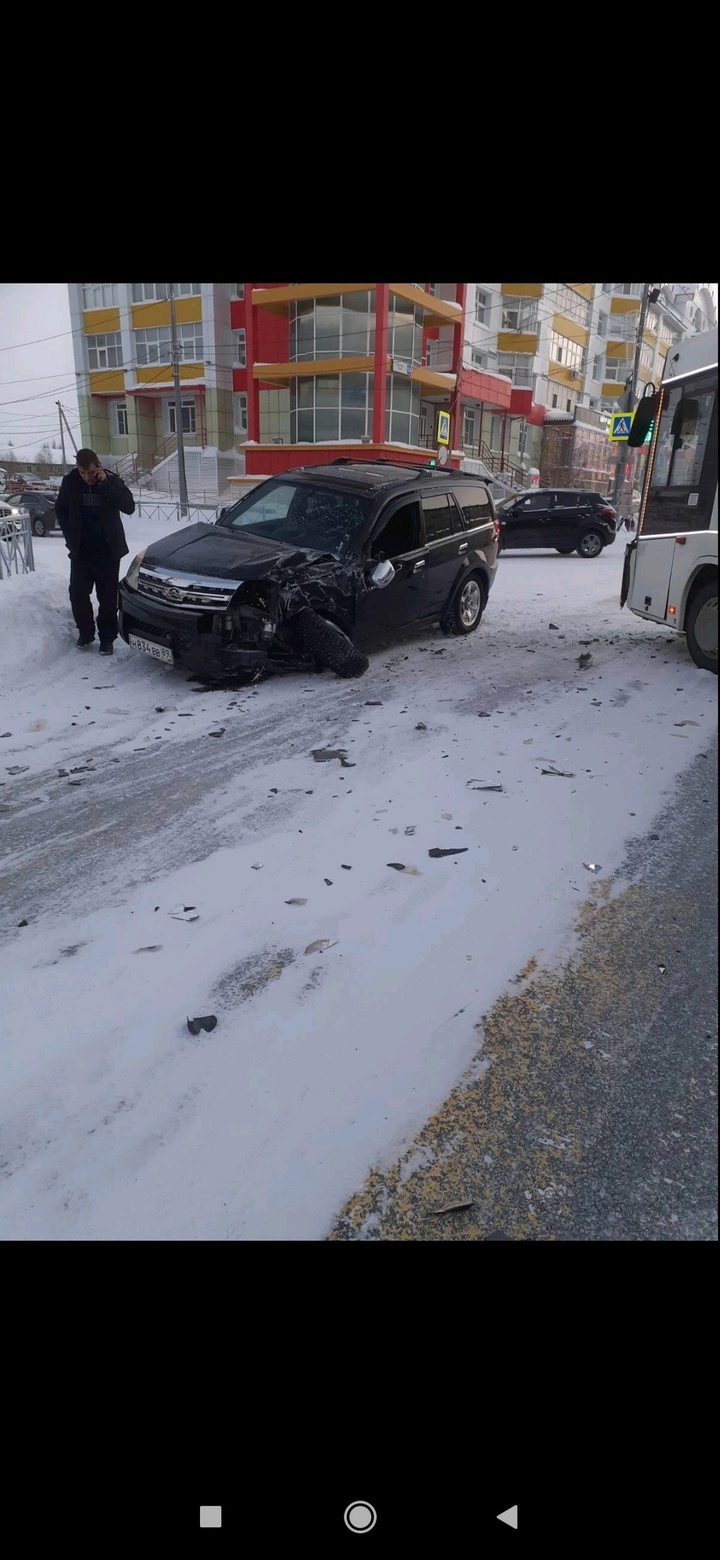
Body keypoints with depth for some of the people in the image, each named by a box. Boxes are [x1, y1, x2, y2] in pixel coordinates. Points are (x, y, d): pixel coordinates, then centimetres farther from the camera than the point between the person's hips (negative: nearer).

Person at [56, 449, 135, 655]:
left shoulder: (112, 480, -10)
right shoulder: (70, 481, -5)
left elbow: (129, 507, -24)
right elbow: (60, 509, 9)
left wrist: (105, 484, -29)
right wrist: (70, 536, 3)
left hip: (107, 549, -2)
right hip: (80, 549, 2)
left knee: (107, 597, 1)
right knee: (77, 593, 4)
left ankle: (107, 637, 13)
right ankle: (85, 631, 23)